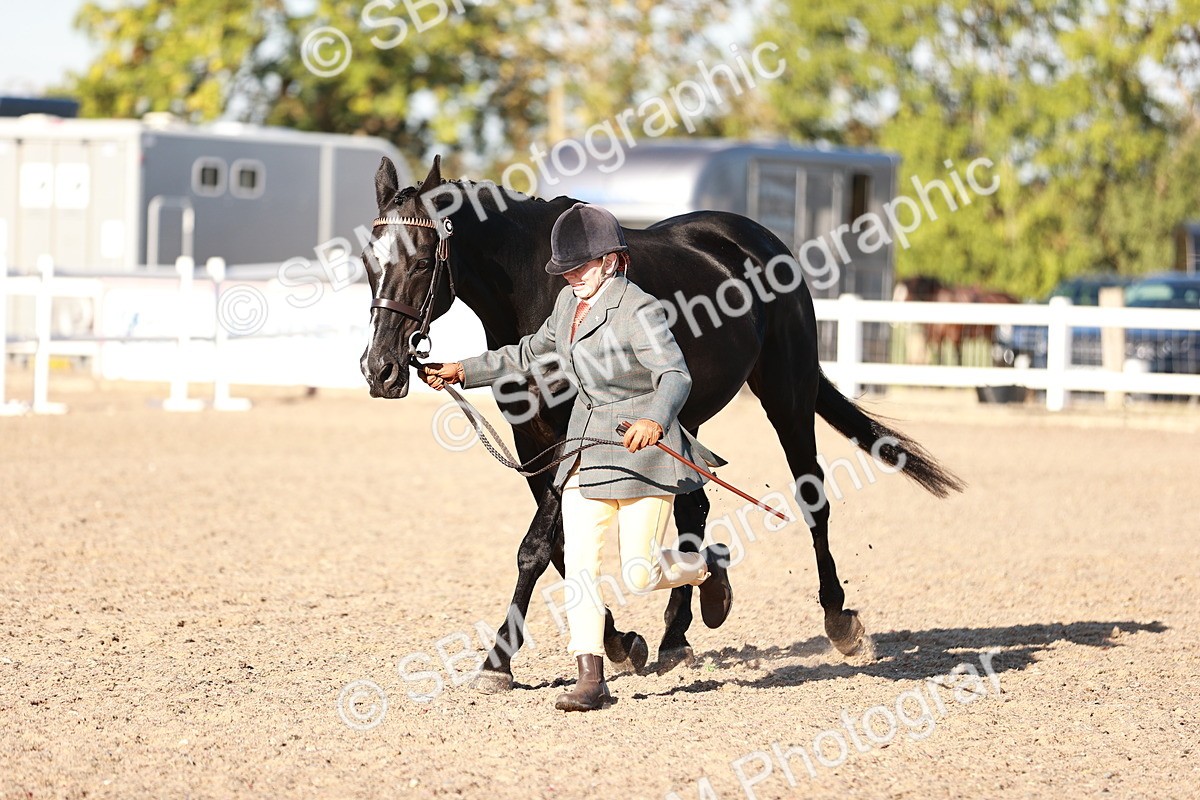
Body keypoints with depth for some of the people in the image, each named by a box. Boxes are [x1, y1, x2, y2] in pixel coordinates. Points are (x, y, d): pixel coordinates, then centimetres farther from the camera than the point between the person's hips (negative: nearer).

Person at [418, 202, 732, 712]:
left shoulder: (638, 311, -16)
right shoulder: (571, 303, 9)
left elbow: (675, 376, -27)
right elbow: (530, 354, 26)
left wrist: (655, 420, -47)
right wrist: (463, 372, 25)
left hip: (641, 448, -7)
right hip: (585, 453, 7)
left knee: (640, 575, -4)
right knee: (580, 562, -4)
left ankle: (708, 565, 28)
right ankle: (591, 678, -2)